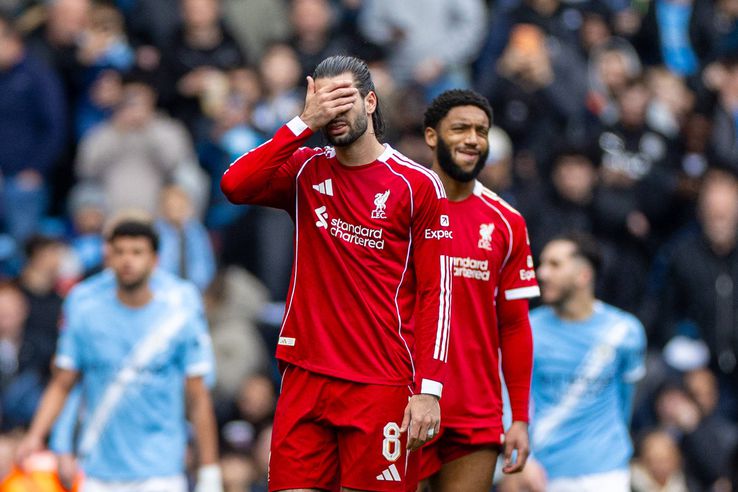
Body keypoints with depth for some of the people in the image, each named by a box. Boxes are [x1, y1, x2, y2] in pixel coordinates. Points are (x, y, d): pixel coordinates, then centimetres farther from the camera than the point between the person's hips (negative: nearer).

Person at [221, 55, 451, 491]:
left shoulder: (419, 185, -1)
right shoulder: (306, 172, 10)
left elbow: (436, 292, -4)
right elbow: (235, 185, -9)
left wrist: (429, 389, -11)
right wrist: (305, 123, -12)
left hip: (380, 388, -3)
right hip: (306, 378, 3)